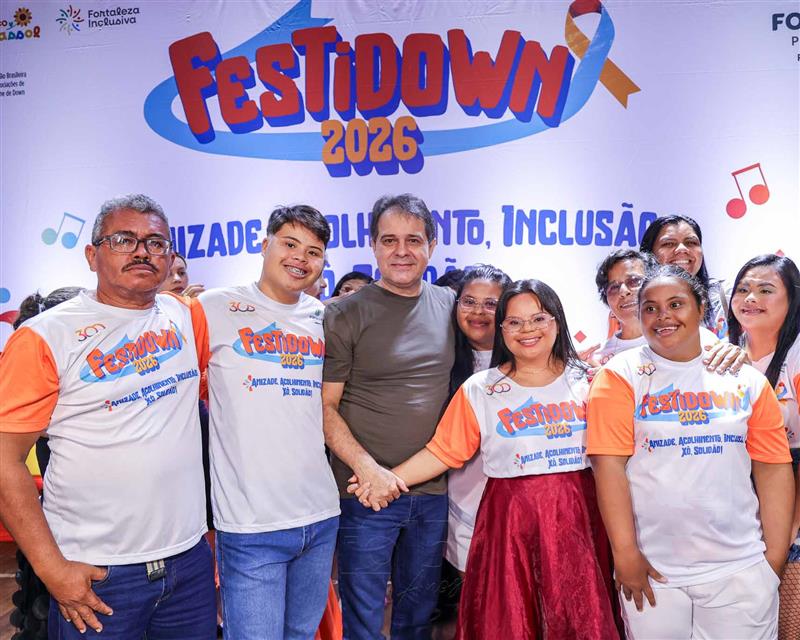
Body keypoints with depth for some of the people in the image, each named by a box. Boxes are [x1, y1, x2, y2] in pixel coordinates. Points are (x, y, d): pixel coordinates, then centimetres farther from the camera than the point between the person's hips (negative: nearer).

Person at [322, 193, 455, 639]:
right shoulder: (345, 315, -8)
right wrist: (368, 469, -20)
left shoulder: (448, 304, 4)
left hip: (433, 490, 4)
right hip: (366, 491, -4)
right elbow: (325, 406, -9)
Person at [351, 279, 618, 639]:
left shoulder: (585, 380, 5)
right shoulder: (479, 390, 2)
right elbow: (443, 452, 0)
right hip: (509, 517, -1)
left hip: (577, 514, 1)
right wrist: (390, 478, -9)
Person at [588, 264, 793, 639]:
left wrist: (775, 557, 0)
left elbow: (773, 468, 4)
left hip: (741, 569, 2)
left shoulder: (745, 380, 5)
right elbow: (609, 465, -10)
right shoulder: (621, 375, -4)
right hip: (653, 569, -2)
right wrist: (625, 554, -12)